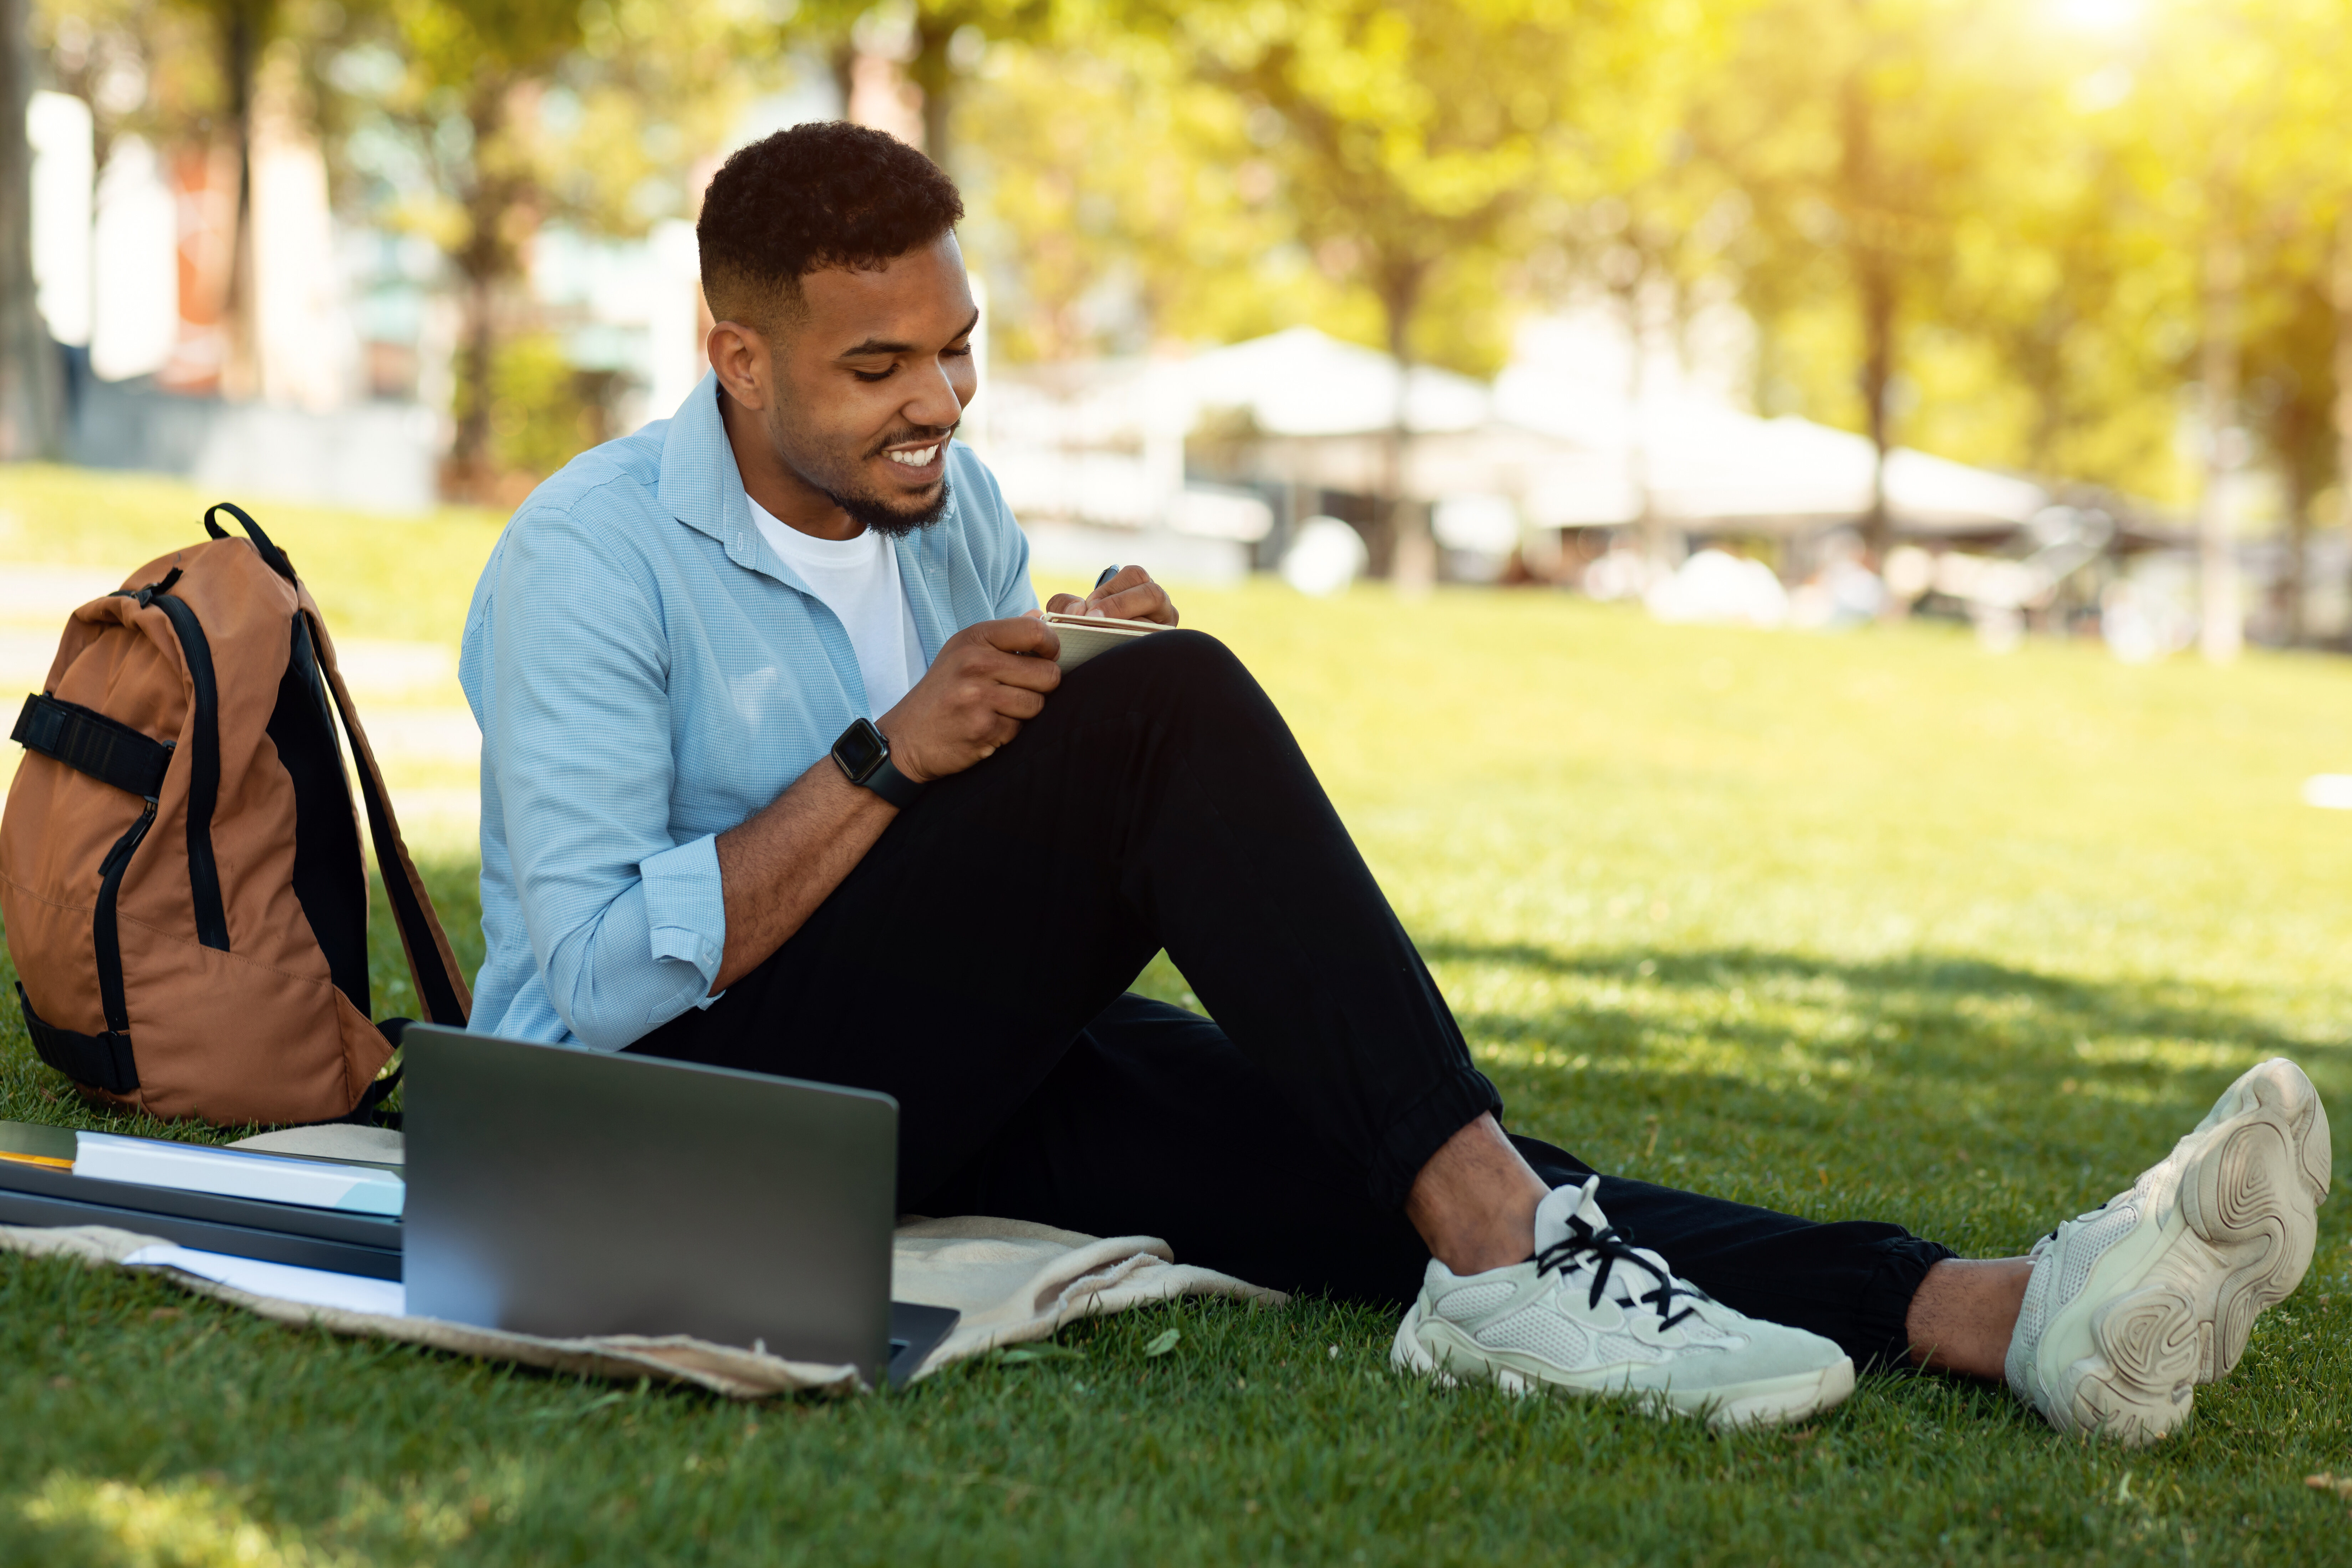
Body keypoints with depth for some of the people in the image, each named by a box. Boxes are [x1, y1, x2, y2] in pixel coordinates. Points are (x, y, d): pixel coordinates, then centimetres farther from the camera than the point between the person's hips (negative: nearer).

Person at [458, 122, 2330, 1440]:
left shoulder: (951, 505, 11)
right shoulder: (585, 562, -11)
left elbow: (1026, 849, 15)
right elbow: (596, 974, -19)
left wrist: (1103, 694, -6)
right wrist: (887, 759, -24)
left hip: (949, 1073, 7)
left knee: (1340, 1141, -22)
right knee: (1173, 712, -27)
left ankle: (1997, 1313, -37)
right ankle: (1506, 1254, -33)